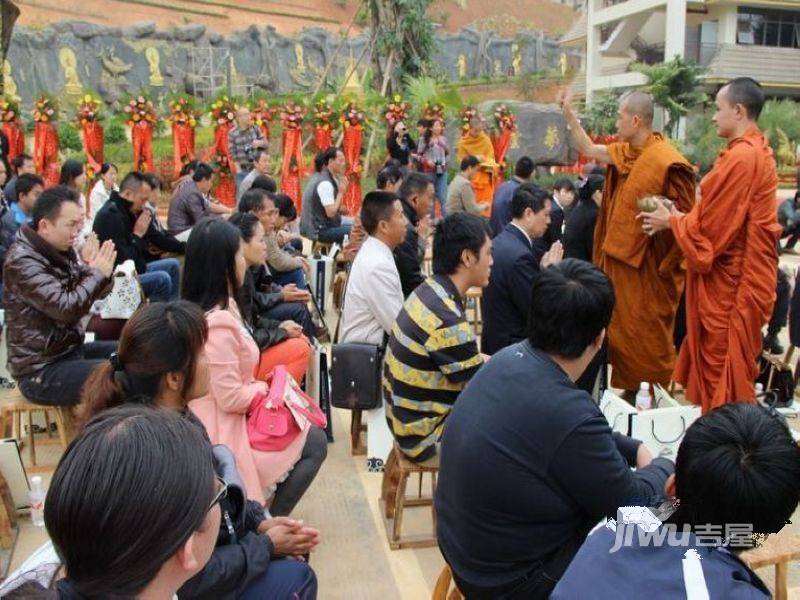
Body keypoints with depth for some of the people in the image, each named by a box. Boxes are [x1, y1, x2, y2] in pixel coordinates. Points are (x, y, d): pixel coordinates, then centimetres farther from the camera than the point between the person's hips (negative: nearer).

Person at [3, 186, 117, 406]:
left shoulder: (61, 249, 6)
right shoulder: (22, 261, -19)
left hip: (71, 350, 9)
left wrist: (91, 268, -10)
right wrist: (98, 273, -16)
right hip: (42, 371, -9)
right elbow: (68, 309, -29)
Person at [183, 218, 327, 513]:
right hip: (225, 431, -10)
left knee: (310, 434, 17)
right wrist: (265, 388, -9)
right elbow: (232, 398, -26)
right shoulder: (218, 324, -29)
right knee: (315, 444, 2)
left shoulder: (218, 308, 3)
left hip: (220, 421, 10)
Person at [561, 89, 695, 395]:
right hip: (621, 259, 9)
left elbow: (686, 217, -19)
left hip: (647, 266, -9)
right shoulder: (625, 153, 7)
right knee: (622, 330, 18)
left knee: (647, 338, 3)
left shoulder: (667, 162, -20)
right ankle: (630, 390, 32)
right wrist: (569, 113, 17)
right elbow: (588, 149, 21)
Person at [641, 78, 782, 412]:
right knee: (720, 373, 18)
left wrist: (671, 221, -3)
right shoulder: (756, 151, 13)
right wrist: (680, 216, 7)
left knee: (722, 378, 1)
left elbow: (710, 227, -19)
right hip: (736, 277, 10)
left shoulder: (741, 157, -20)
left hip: (729, 284, -10)